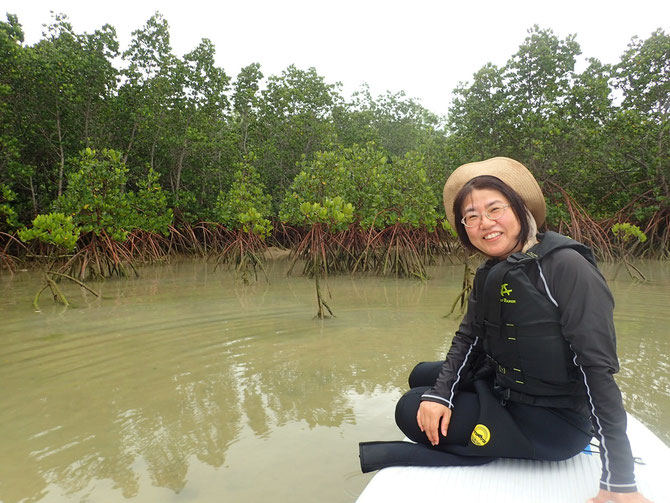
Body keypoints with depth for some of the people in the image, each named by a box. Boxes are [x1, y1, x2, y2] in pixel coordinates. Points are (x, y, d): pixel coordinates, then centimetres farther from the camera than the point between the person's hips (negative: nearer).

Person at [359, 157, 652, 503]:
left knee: (410, 411, -16)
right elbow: (468, 338, 0)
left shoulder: (566, 267, -24)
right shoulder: (489, 275, 2)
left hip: (555, 422, -8)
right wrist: (441, 394, -17)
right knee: (421, 376, 18)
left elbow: (598, 368, -26)